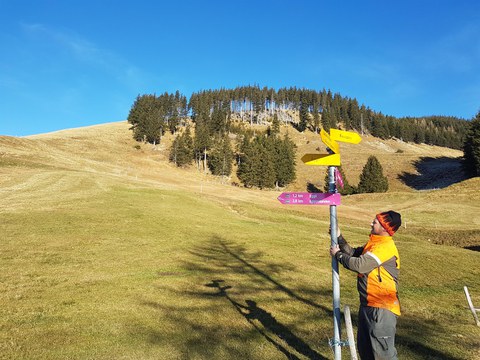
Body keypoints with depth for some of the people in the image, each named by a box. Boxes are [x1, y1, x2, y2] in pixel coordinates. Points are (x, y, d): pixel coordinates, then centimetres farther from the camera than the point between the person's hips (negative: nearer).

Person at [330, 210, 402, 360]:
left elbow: (359, 265, -26)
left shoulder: (385, 247, -21)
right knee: (365, 347, 21)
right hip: (368, 304, 10)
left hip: (382, 308, -10)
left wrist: (338, 254, -12)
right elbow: (353, 253, 12)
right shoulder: (374, 243, 11)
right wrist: (339, 237, 3)